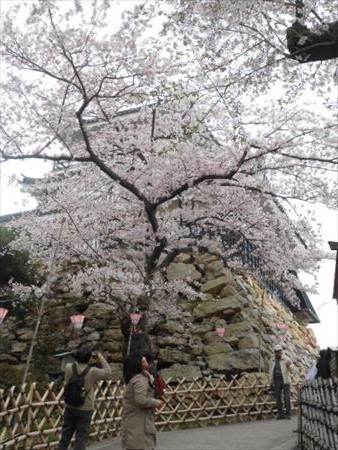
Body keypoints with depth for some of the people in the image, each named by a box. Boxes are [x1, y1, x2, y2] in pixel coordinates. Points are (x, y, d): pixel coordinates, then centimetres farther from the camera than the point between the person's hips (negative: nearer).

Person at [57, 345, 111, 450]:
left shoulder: (68, 368, -10)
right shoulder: (92, 371, -19)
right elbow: (107, 372, -4)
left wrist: (88, 362, 9)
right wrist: (101, 358, 6)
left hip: (70, 408, 4)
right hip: (85, 410, -4)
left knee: (65, 436, 19)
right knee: (81, 438, 9)